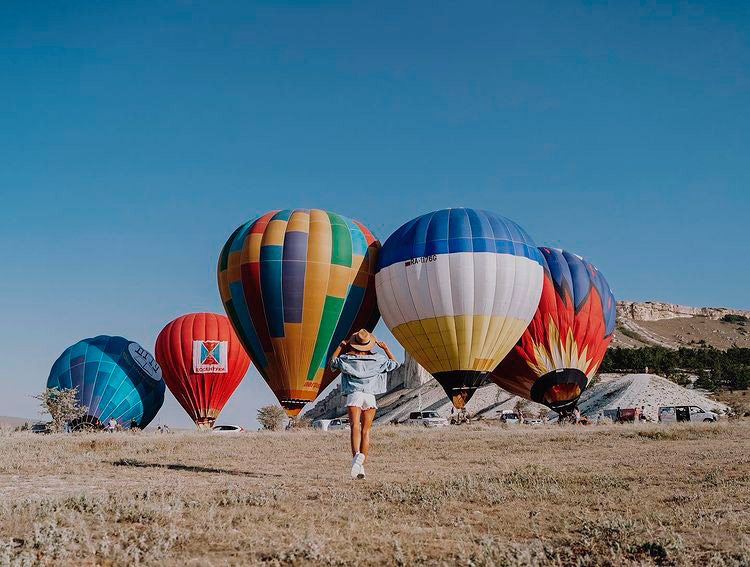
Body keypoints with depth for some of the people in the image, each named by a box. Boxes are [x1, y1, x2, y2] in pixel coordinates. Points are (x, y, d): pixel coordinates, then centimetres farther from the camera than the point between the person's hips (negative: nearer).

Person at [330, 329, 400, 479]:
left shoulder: (347, 358, 5)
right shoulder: (377, 359, 7)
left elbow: (333, 362, 25)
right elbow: (395, 364, 21)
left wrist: (341, 346, 29)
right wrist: (385, 348, 24)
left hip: (353, 395, -1)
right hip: (370, 396, 2)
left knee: (355, 427, -15)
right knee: (366, 431, 5)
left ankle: (356, 455, -40)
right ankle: (362, 463, -5)